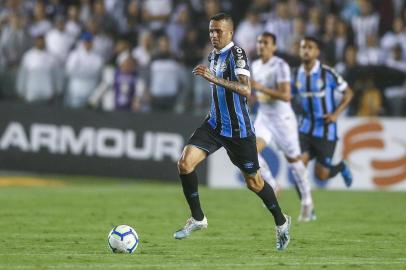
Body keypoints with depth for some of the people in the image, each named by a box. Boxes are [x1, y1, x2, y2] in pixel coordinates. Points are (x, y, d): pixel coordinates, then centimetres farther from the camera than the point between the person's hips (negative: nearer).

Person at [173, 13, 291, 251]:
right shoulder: (213, 55, 9)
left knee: (253, 182, 6)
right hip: (215, 124, 7)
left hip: (238, 129, -7)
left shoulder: (236, 54, -17)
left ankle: (281, 222, 30)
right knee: (185, 163, -14)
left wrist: (214, 78, -40)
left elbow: (245, 90, -33)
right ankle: (198, 218, 0)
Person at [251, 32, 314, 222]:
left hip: (282, 118, -6)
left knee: (293, 159, 3)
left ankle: (307, 204, 17)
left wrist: (261, 88, -30)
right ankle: (271, 187, 1)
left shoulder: (280, 66, -17)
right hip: (263, 118, 6)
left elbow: (285, 96, -26)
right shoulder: (256, 65, 7)